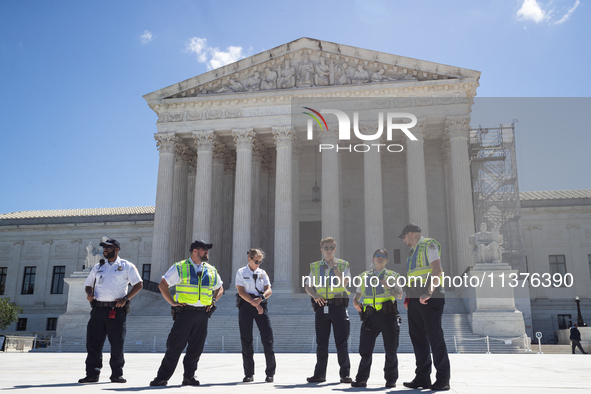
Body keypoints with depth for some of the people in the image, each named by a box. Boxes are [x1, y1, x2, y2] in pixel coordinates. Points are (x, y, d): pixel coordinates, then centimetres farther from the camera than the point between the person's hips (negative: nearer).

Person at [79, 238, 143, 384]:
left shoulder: (126, 266, 4)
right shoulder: (98, 267, 17)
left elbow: (138, 284, 1)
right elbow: (88, 284, 24)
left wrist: (125, 298, -10)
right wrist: (89, 294, 1)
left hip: (117, 310, -4)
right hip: (98, 309, 4)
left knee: (117, 343, 0)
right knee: (93, 342, 1)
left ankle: (117, 374, 12)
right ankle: (92, 374, 9)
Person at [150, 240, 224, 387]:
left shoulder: (211, 270, 14)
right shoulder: (179, 267, 1)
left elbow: (219, 289, 25)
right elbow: (162, 285, 3)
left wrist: (213, 301, 9)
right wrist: (172, 302, -3)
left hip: (202, 314, 4)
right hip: (185, 312, -4)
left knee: (196, 348, 6)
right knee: (174, 346, -4)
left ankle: (189, 377, 19)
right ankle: (162, 377, 7)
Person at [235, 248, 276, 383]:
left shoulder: (262, 273, 12)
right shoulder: (241, 272, 4)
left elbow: (269, 290, 3)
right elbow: (241, 291, -5)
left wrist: (260, 298, -17)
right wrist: (253, 302, -15)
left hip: (261, 305, 2)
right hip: (245, 306, -2)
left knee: (267, 337, -6)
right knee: (246, 339, 1)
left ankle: (270, 373, 1)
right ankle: (249, 374, 10)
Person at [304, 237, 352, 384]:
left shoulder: (343, 265, 6)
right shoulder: (315, 266, 13)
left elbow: (344, 283, -8)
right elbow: (307, 286, 13)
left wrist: (334, 267, -12)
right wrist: (314, 295, -5)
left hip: (338, 306, -2)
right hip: (321, 307, 2)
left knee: (341, 342, 0)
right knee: (321, 342, 7)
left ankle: (345, 374, 7)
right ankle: (320, 374, 15)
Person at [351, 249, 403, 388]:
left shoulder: (392, 275, 10)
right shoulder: (364, 276, 17)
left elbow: (400, 295, 3)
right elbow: (358, 294, 23)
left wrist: (390, 287, -14)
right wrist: (355, 302, 2)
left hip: (387, 315, -2)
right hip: (370, 315, 2)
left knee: (390, 350, 2)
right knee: (365, 349, 0)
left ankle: (391, 379, 15)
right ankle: (361, 379, 9)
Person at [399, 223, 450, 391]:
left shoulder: (429, 244, -5)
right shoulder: (413, 251, 22)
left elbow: (437, 269, -18)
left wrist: (429, 291, -27)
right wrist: (408, 295, 20)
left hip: (429, 297, -9)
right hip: (415, 298, 9)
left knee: (435, 336, -7)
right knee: (418, 336, 8)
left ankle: (443, 380, -1)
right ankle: (422, 377, 15)